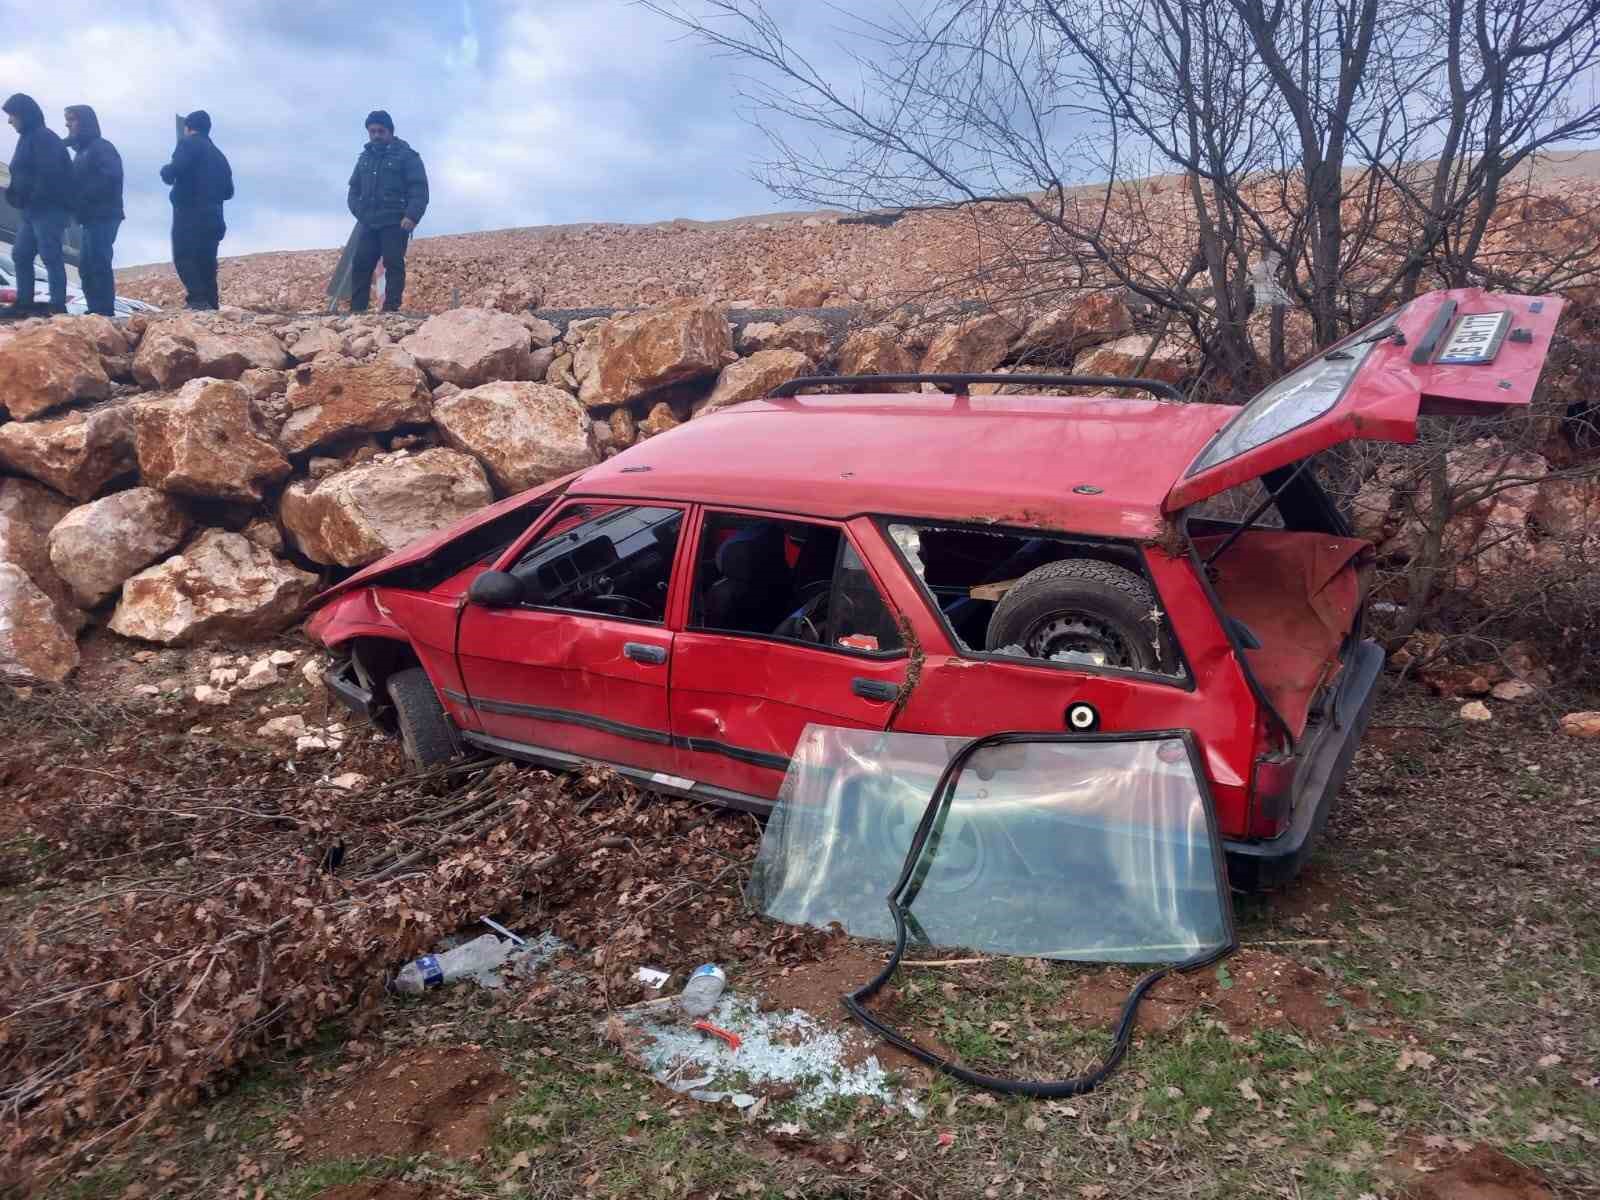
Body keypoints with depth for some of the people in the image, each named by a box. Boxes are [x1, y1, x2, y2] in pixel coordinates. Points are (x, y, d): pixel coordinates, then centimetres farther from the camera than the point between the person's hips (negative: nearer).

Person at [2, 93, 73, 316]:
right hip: (32, 210, 10)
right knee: (20, 255, 11)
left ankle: (58, 307, -9)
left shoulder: (44, 138, -10)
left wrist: (33, 198, -15)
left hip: (48, 209, -10)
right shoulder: (28, 139, 20)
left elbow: (49, 174, -20)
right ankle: (24, 304, 15)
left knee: (50, 257, -10)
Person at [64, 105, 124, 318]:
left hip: (103, 215, -10)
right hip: (92, 217, 10)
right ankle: (96, 309, 14)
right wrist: (75, 201, 2)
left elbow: (111, 177, -21)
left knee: (98, 263, -13)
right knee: (86, 265, 10)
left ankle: (104, 311, -13)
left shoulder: (101, 147, -7)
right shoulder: (82, 150, 21)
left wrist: (85, 197, -19)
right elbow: (79, 181, 22)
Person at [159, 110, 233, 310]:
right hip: (212, 217, 7)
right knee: (206, 261, 8)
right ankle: (210, 305, 1)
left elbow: (174, 171, -15)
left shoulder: (189, 143, -1)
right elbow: (228, 191, 21)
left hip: (189, 214, -7)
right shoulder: (218, 155, 22)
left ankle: (198, 300, -27)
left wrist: (166, 170, 6)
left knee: (184, 257, -11)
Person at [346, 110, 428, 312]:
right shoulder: (365, 158, 21)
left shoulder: (407, 156, 3)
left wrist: (412, 216, -19)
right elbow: (354, 189, 24)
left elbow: (419, 189, -6)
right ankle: (356, 311, -4)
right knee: (360, 266, -3)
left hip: (395, 223, -5)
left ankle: (391, 311, -12)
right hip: (369, 224, 5)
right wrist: (359, 212, 6)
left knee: (394, 266, -10)